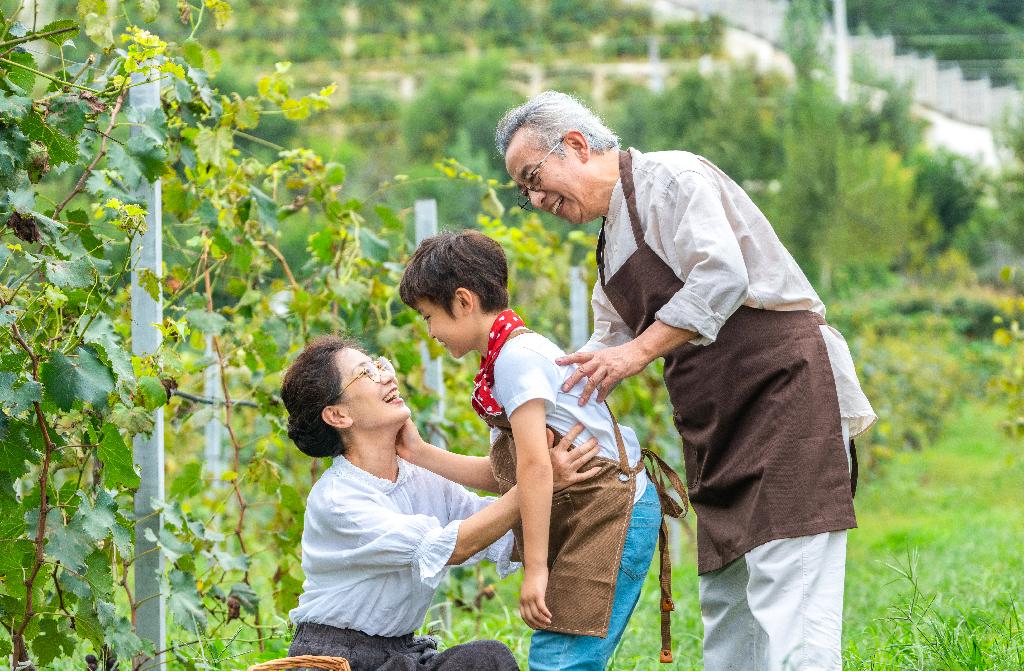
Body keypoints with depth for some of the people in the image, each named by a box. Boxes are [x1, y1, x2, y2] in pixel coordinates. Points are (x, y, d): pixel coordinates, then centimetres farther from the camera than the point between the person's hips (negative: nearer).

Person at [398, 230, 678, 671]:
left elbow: (535, 465, -20)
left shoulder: (517, 355, -13)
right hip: (582, 522, 10)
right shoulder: (505, 358, 17)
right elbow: (502, 474, 17)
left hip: (610, 513, -10)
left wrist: (536, 568, -20)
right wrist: (419, 455, 16)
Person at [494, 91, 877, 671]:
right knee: (726, 603, 8)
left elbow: (722, 276, -21)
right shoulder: (612, 242, 23)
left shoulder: (672, 177, -7)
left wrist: (641, 350, -21)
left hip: (786, 386, -10)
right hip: (724, 427, 10)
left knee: (787, 594, -17)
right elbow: (608, 347, 30)